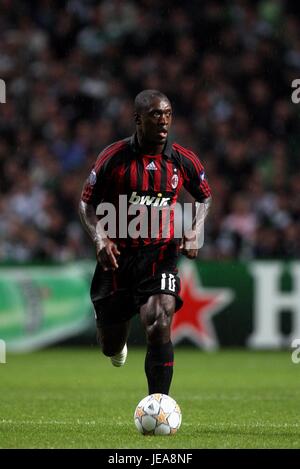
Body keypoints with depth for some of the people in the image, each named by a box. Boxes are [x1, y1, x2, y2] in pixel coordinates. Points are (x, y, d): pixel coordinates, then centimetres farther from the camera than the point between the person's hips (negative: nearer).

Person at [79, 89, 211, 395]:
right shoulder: (114, 157, -7)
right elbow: (87, 203, 3)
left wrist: (194, 232, -1)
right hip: (117, 255, 0)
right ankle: (117, 344, 50)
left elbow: (205, 198, 17)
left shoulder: (183, 161, -2)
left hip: (161, 253, 0)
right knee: (110, 345, 9)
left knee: (159, 329, -22)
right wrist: (100, 239, -15)